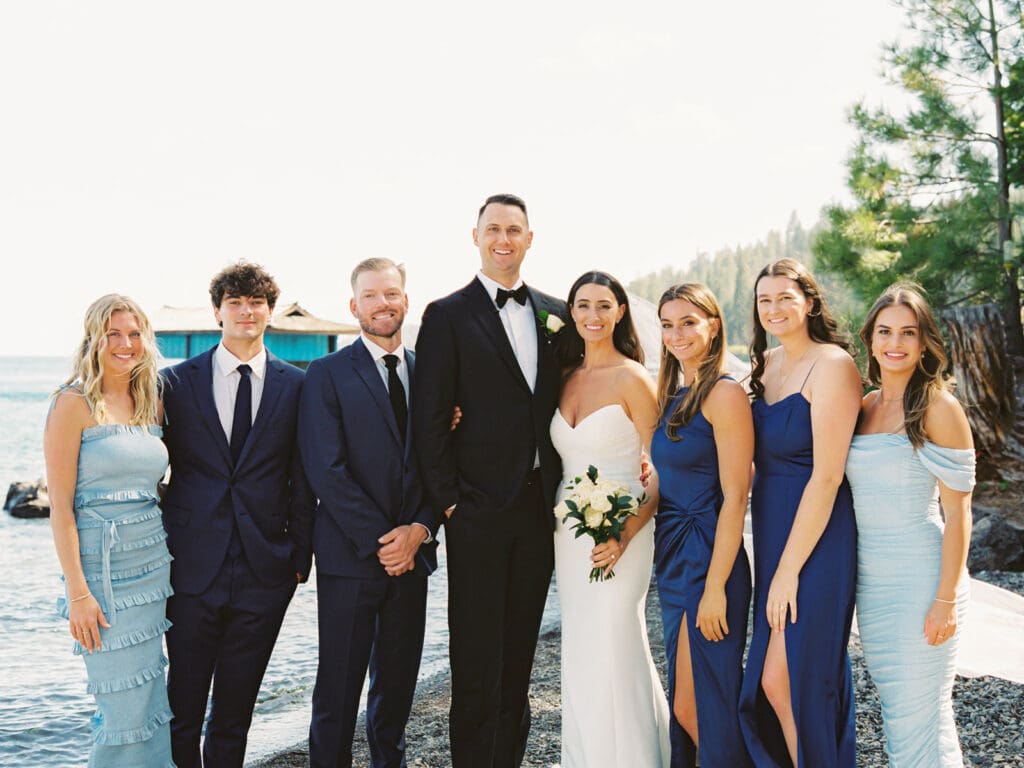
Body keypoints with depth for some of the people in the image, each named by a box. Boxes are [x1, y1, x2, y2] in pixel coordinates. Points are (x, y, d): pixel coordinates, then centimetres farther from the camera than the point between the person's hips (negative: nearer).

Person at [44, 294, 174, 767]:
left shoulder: (148, 403, 11)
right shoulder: (75, 403, -8)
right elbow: (60, 504, -11)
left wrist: (168, 558, 9)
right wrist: (77, 592, -16)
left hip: (153, 563, 6)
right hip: (102, 569, -6)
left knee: (151, 705, 10)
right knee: (125, 707, -2)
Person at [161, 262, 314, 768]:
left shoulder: (295, 385, 4)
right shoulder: (179, 380, 2)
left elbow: (301, 479, 5)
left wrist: (301, 554, 1)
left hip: (264, 569, 1)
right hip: (193, 568, 0)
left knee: (237, 706, 12)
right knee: (183, 704, 7)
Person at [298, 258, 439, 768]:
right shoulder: (327, 374, -4)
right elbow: (326, 470, -11)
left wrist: (420, 529, -7)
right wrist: (381, 540, -13)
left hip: (411, 553, 4)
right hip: (350, 554, -4)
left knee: (398, 681, 14)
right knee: (338, 687, 4)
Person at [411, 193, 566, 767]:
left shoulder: (555, 313, 11)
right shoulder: (448, 315, -3)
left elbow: (563, 403, 13)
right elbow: (429, 419, -6)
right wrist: (448, 500, -10)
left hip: (540, 506, 4)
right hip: (479, 508, -4)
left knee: (519, 654, 13)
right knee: (476, 660, 3)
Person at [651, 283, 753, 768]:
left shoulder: (724, 394, -14)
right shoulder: (673, 394, 12)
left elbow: (735, 496, -17)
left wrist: (716, 586, -19)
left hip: (708, 560, -8)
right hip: (672, 561, 9)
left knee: (696, 705, -2)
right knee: (684, 702, 17)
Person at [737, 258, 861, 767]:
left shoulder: (832, 365, -14)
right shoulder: (766, 363, 10)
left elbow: (826, 476, -19)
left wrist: (789, 569, -19)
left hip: (816, 539, -8)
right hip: (771, 533, 8)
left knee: (783, 681, -4)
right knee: (771, 680, 13)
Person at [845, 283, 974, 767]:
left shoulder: (938, 408, -10)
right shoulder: (864, 407, 9)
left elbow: (957, 512, -11)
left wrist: (946, 600, -15)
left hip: (919, 581, -6)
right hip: (869, 581, 6)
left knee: (919, 718, 0)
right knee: (894, 713, 15)